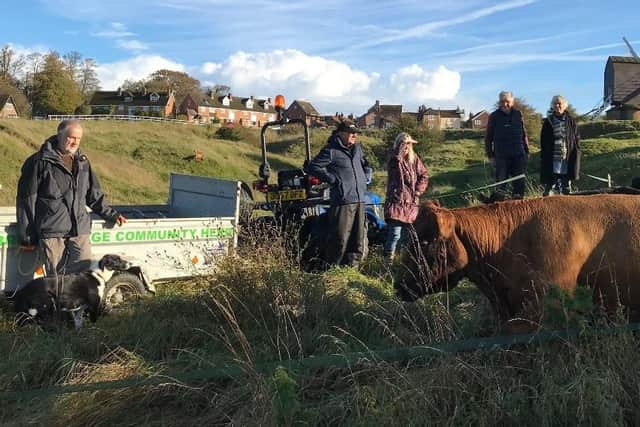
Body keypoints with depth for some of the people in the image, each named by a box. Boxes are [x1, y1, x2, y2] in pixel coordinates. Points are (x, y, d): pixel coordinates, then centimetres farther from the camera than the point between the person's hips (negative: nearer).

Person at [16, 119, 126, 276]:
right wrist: (27, 237, 0)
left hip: (80, 230, 4)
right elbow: (26, 201, 1)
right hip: (52, 232, -4)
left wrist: (111, 215, 19)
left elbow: (94, 195, 26)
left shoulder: (82, 162, 16)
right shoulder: (40, 162, 0)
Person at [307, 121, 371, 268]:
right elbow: (313, 167, -10)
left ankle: (352, 265, 20)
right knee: (340, 238, -8)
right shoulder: (331, 150, -5)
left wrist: (364, 178, 17)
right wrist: (332, 179, -13)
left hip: (359, 200, 8)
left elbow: (366, 165, 35)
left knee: (358, 237, 10)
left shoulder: (357, 149, 17)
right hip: (342, 202, -7)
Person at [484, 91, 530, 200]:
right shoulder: (494, 116, 2)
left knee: (519, 183, 6)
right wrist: (490, 155, 2)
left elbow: (524, 135, 14)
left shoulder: (518, 115, 8)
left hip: (519, 155, 2)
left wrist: (527, 151, 12)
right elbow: (488, 138, 6)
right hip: (501, 156, -2)